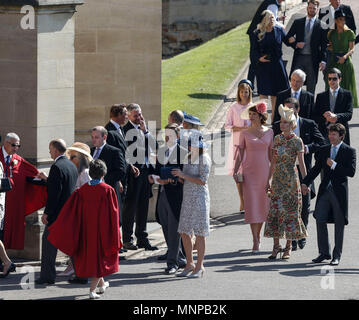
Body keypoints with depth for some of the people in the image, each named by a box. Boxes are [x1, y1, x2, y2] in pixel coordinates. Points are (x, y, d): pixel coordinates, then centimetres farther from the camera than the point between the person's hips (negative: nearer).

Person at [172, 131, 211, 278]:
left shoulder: (204, 159, -10)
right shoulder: (189, 158, 12)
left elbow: (203, 181, -17)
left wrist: (183, 175, -17)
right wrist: (178, 177, 1)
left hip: (199, 197, -8)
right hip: (187, 197, 8)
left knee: (199, 233, -4)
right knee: (184, 232, 8)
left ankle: (199, 267, 2)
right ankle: (189, 264, 18)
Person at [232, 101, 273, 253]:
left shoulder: (269, 132, 5)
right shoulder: (245, 133, 1)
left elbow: (271, 153, 10)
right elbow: (240, 154, 3)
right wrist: (235, 171, -5)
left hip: (264, 171, 2)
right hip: (249, 172, -2)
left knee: (263, 203, 6)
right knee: (252, 205, -6)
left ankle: (258, 234, 25)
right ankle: (255, 241, -5)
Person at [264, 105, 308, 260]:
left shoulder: (297, 141, -6)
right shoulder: (277, 138, 8)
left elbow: (301, 164, -6)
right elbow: (274, 161, 13)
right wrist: (268, 180, 12)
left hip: (291, 179, -4)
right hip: (278, 180, 4)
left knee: (290, 211, 0)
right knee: (275, 211, 1)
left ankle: (288, 247, 9)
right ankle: (276, 246, 8)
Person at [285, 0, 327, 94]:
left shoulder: (321, 25, 2)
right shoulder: (298, 22, 9)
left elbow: (324, 45, -1)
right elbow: (288, 38, 10)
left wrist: (323, 61, -11)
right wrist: (296, 44, -10)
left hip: (313, 59, -1)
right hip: (299, 58, 1)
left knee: (311, 87, 3)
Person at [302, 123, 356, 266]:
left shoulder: (349, 151, -3)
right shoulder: (323, 150, 11)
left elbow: (351, 172, -11)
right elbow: (316, 168, 14)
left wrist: (334, 165, -15)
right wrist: (305, 183, 2)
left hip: (339, 191, -4)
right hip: (325, 189, 4)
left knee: (339, 224, 3)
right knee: (320, 220, 0)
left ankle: (337, 255, 11)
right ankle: (324, 252, 13)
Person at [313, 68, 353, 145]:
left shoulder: (347, 94, 7)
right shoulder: (320, 96, 13)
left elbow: (349, 114, -3)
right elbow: (315, 117, 7)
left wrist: (336, 117, -21)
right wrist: (325, 119, -13)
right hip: (324, 133, 1)